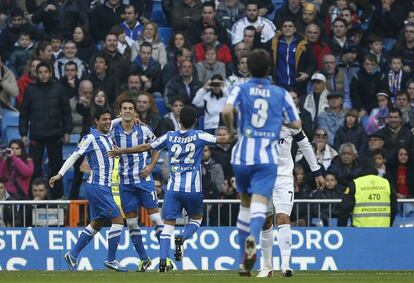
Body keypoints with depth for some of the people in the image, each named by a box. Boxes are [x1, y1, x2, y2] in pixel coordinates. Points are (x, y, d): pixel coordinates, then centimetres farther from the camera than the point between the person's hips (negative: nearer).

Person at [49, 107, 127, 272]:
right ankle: (111, 260, -4)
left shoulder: (107, 136, 11)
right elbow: (74, 156, -12)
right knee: (118, 220, -11)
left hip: (104, 187, 9)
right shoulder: (90, 138, -12)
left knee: (97, 224, 13)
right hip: (97, 187, -9)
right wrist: (60, 174, -18)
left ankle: (73, 255, 20)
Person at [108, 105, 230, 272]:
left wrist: (121, 151, 23)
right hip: (193, 188, -1)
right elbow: (222, 140, 0)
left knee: (168, 223, 2)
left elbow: (145, 147, 12)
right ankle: (182, 238, -10)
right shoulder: (199, 136, -1)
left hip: (173, 188, 1)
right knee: (196, 219, 20)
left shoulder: (170, 137, 6)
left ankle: (162, 260, -14)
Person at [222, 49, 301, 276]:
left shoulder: (241, 89, 3)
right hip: (267, 157, -1)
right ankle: (252, 238, -47)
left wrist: (230, 130, 4)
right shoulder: (281, 94, 8)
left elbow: (227, 111, -15)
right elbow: (296, 124, 10)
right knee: (259, 204, -13)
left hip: (243, 155, 1)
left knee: (245, 204, 18)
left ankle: (244, 261, 21)